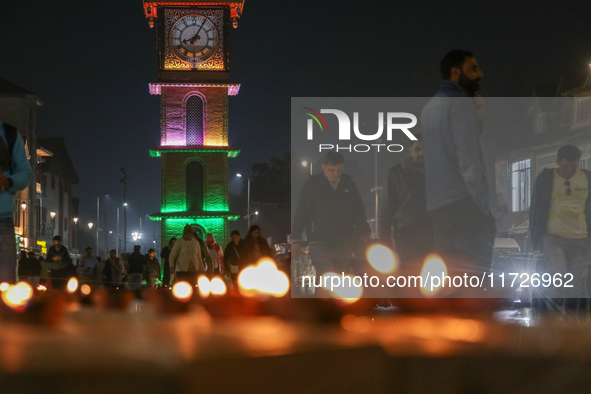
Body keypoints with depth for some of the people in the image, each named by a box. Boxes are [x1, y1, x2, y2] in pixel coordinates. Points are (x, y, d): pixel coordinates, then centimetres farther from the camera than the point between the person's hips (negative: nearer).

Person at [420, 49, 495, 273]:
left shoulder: (430, 108, 22)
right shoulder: (460, 102, -5)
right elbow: (468, 159, -13)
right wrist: (483, 206, -14)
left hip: (437, 205, 9)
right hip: (462, 202, -9)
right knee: (474, 277, -13)